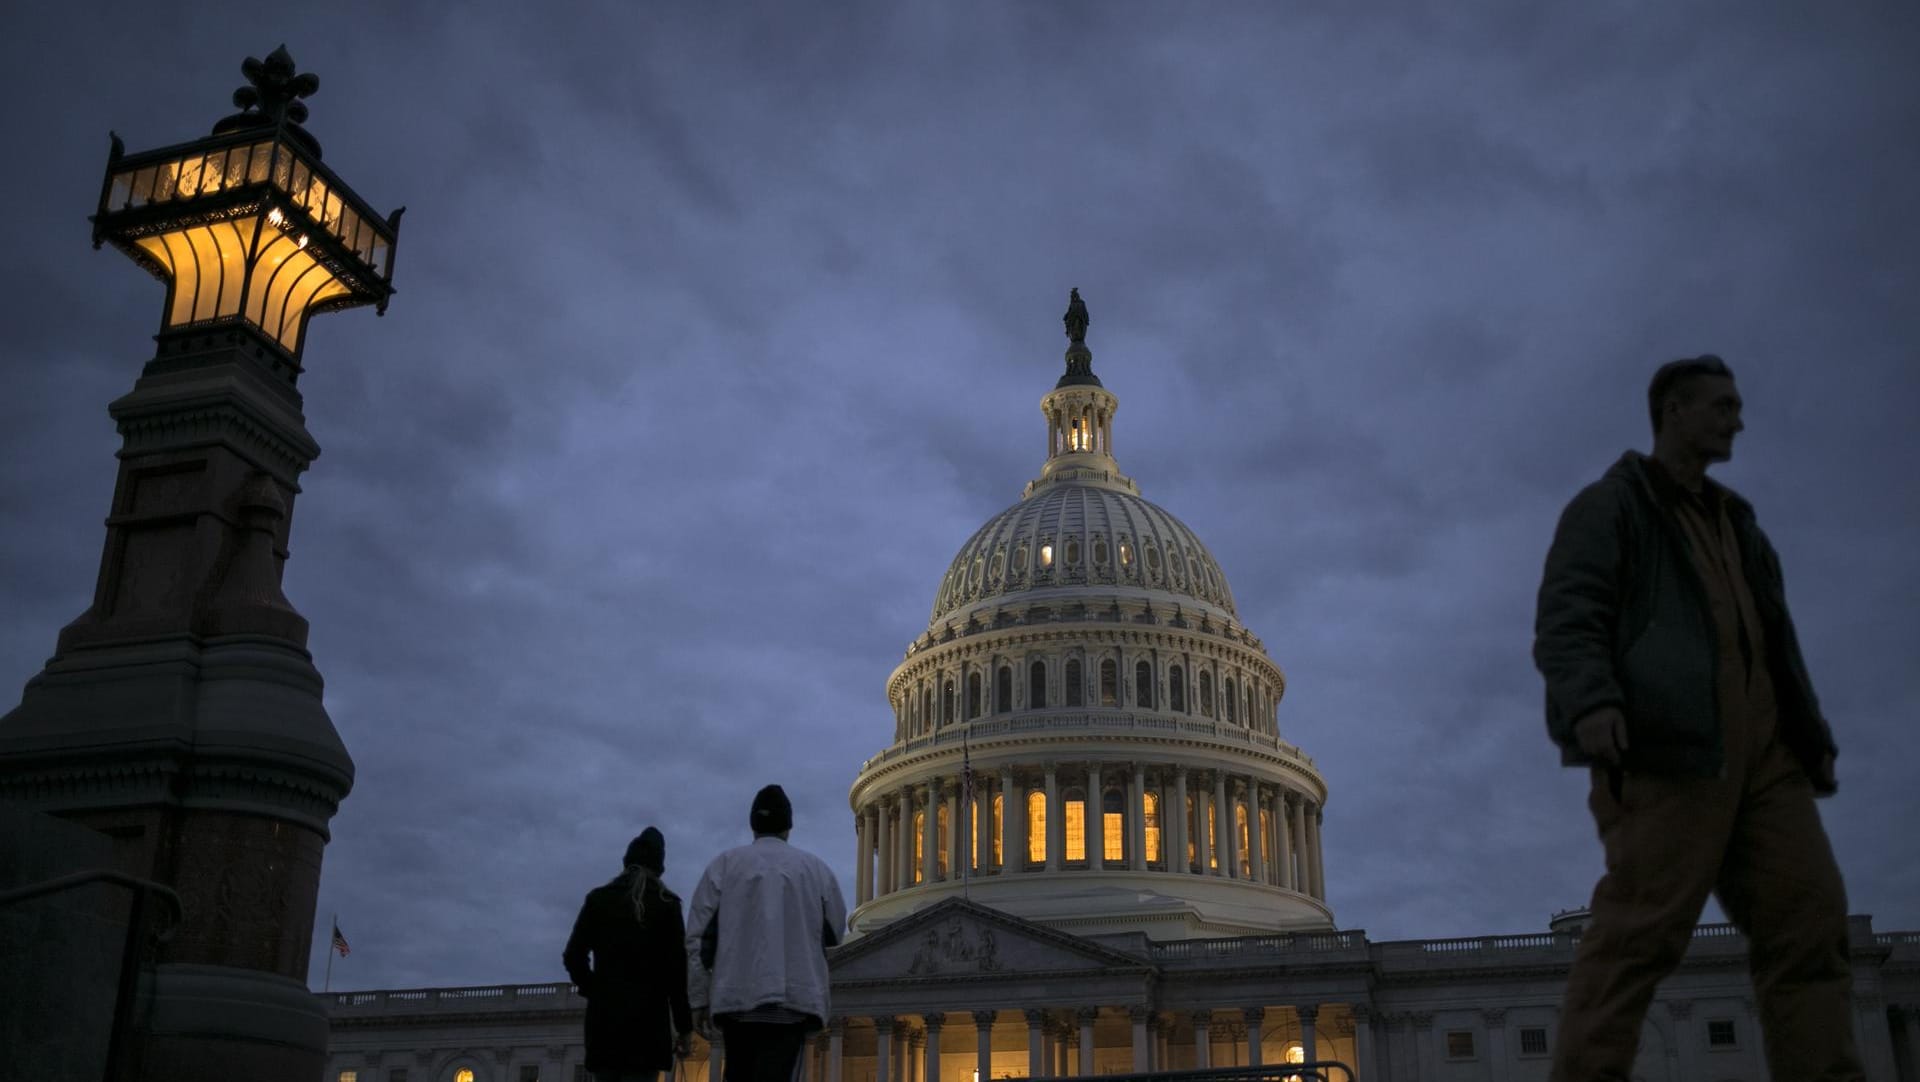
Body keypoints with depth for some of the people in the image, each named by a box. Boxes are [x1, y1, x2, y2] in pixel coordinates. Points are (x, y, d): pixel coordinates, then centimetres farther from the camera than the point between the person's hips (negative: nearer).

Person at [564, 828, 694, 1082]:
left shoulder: (598, 899, 11)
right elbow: (677, 968, -2)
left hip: (604, 1016, 3)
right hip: (647, 1018, -3)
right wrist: (684, 1027, 1)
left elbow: (574, 956, 5)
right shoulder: (666, 904, 4)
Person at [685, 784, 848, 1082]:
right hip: (795, 996, -1)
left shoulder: (725, 864, 7)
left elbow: (699, 936, 2)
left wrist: (700, 998, 6)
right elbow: (834, 932, 14)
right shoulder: (816, 868, 8)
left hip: (737, 995, 1)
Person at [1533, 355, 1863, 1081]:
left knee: (1808, 915, -5)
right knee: (1643, 924, -17)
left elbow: (1775, 641, 32)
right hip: (1667, 741, -7)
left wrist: (1814, 737, 21)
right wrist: (1590, 702, -26)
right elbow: (1566, 619, -7)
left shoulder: (1732, 520, 31)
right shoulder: (1611, 505, 7)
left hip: (1759, 745, 8)